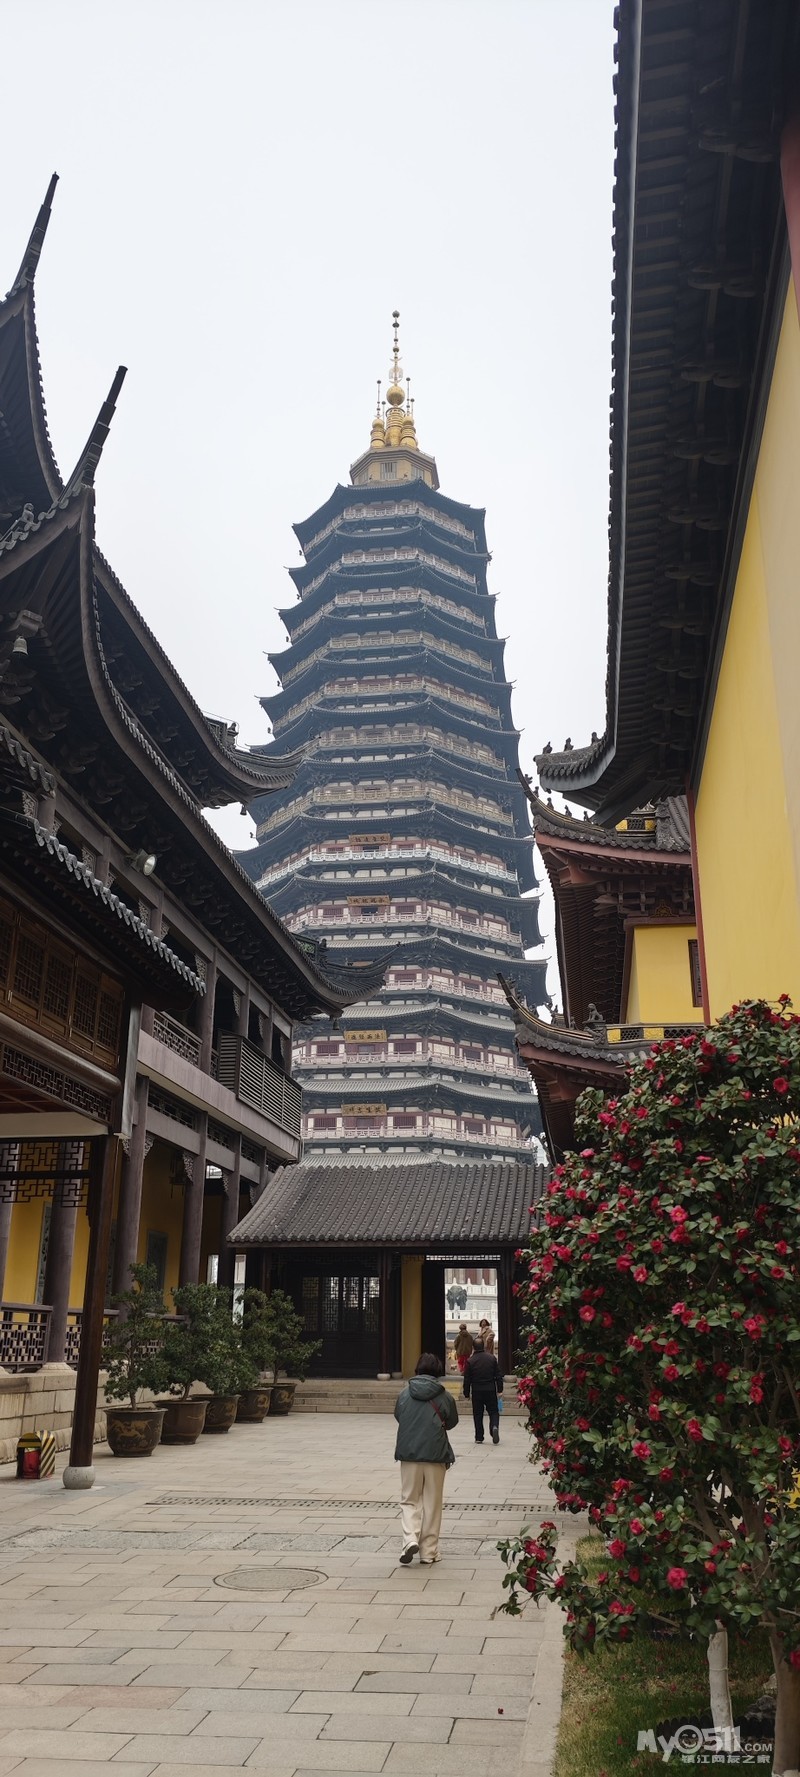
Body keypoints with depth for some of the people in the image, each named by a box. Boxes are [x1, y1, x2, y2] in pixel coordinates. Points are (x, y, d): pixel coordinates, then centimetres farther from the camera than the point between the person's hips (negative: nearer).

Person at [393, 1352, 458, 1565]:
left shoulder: (405, 1393, -1)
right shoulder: (444, 1396, -5)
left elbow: (397, 1416, 10)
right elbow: (452, 1422, 7)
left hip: (408, 1453, 1)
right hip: (435, 1454, -1)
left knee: (409, 1500, 12)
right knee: (432, 1503, 11)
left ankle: (410, 1539, -10)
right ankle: (428, 1551, 13)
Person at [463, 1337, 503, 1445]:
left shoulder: (470, 1361, -6)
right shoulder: (492, 1358, -1)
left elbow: (467, 1379, -3)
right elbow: (498, 1375, 1)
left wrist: (467, 1394, 6)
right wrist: (500, 1390, 8)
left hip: (476, 1391, -1)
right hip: (490, 1390, 1)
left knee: (478, 1414, 10)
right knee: (493, 1411, 10)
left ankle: (479, 1437, 10)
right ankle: (494, 1426, -19)